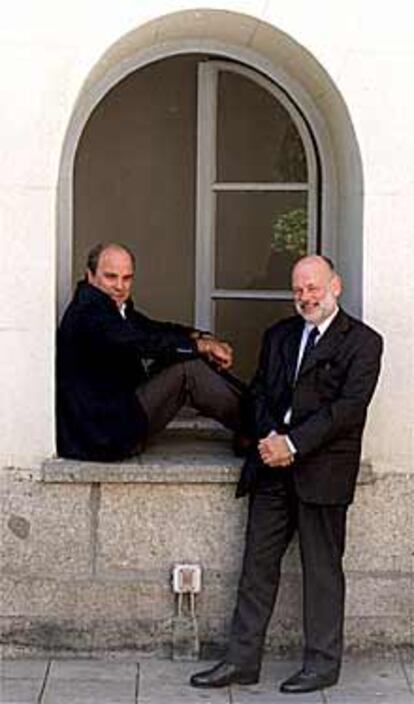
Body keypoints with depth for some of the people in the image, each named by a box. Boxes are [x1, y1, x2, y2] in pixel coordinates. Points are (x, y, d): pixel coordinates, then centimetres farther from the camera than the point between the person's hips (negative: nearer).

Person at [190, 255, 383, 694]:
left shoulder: (362, 342, -3)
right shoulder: (279, 335, 15)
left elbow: (349, 406, -13)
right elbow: (260, 392, 14)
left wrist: (292, 443, -17)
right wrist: (268, 437, -6)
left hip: (322, 468, -5)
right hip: (273, 464, 5)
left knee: (322, 568, 4)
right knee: (257, 563, 6)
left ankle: (322, 664, 15)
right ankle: (242, 660, 13)